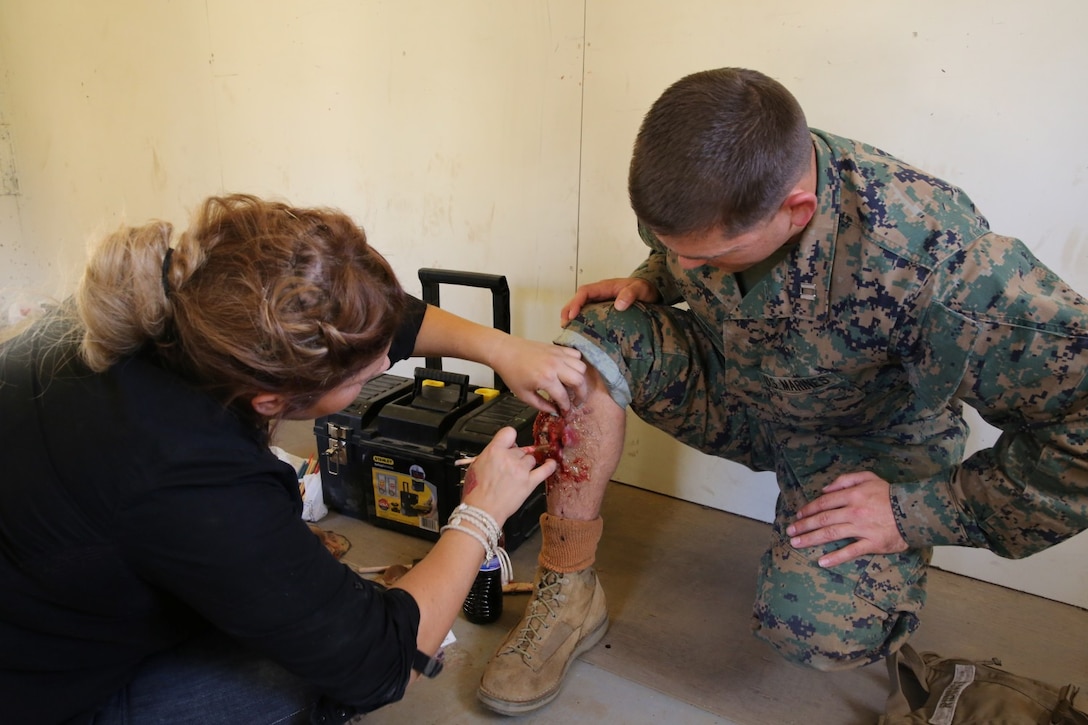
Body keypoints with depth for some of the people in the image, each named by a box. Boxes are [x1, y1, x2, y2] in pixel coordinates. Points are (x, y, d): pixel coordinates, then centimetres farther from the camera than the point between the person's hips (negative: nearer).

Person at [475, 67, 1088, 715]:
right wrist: (647, 283, -14)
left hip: (867, 443, -3)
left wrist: (920, 512, -25)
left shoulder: (934, 260, -37)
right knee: (594, 339, -23)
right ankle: (568, 593, -13)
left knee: (823, 633, -29)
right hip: (729, 389, 4)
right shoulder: (702, 198, -18)